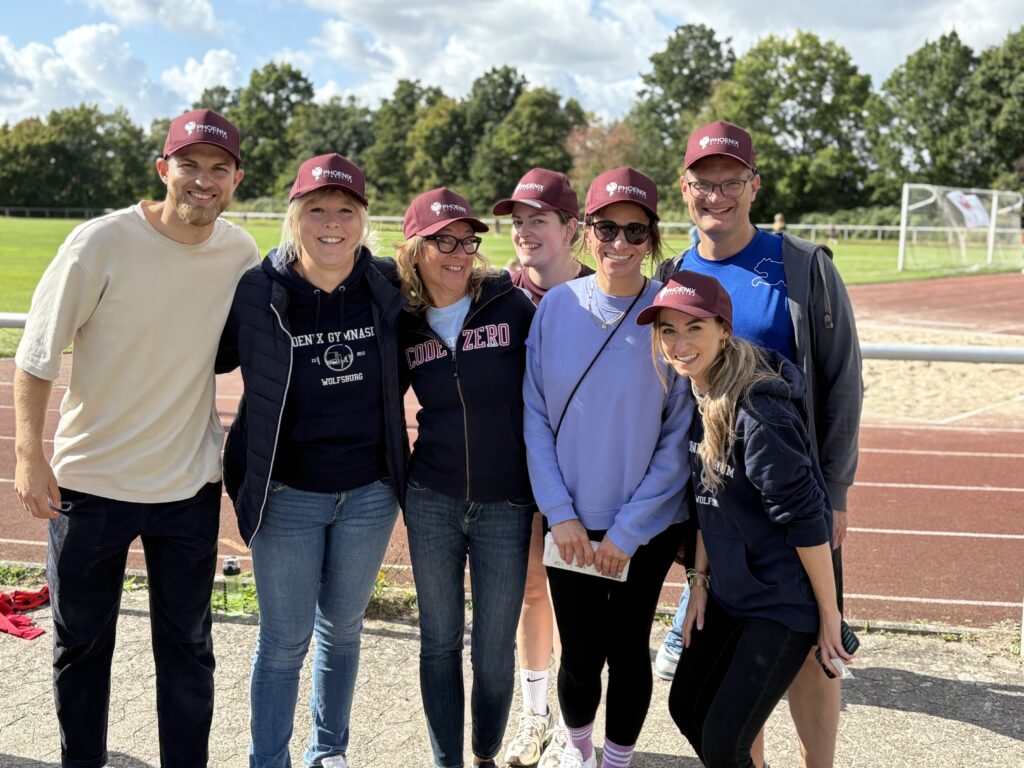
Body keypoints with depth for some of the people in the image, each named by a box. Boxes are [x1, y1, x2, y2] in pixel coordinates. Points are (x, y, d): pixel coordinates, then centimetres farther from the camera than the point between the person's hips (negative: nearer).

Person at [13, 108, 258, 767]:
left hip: (190, 484, 2)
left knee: (187, 648, 10)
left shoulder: (243, 255, -4)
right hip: (88, 480, -2)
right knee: (81, 644, 13)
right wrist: (29, 455, -14)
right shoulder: (101, 243, -14)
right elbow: (37, 355, -9)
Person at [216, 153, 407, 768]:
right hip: (287, 492, -3)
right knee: (285, 638, 7)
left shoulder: (388, 285, -3)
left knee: (343, 627, 18)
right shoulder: (255, 294, -12)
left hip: (370, 491, 3)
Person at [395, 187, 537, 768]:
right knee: (440, 644, 11)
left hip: (506, 506, -2)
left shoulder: (512, 305, -7)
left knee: (495, 652, 7)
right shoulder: (406, 325, 1)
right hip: (432, 503, 2)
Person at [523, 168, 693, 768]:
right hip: (572, 522, 1)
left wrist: (628, 530, -9)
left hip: (646, 527, -1)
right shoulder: (557, 307, -4)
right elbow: (536, 416, -1)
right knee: (580, 654, 7)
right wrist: (560, 513, -8)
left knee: (628, 649, 11)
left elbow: (679, 437, -8)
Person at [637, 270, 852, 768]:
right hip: (729, 592, 9)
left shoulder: (757, 412, -26)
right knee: (687, 707, 18)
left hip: (784, 601, -8)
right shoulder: (695, 399, 1)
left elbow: (805, 518, -22)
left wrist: (829, 614, -16)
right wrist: (700, 582, 11)